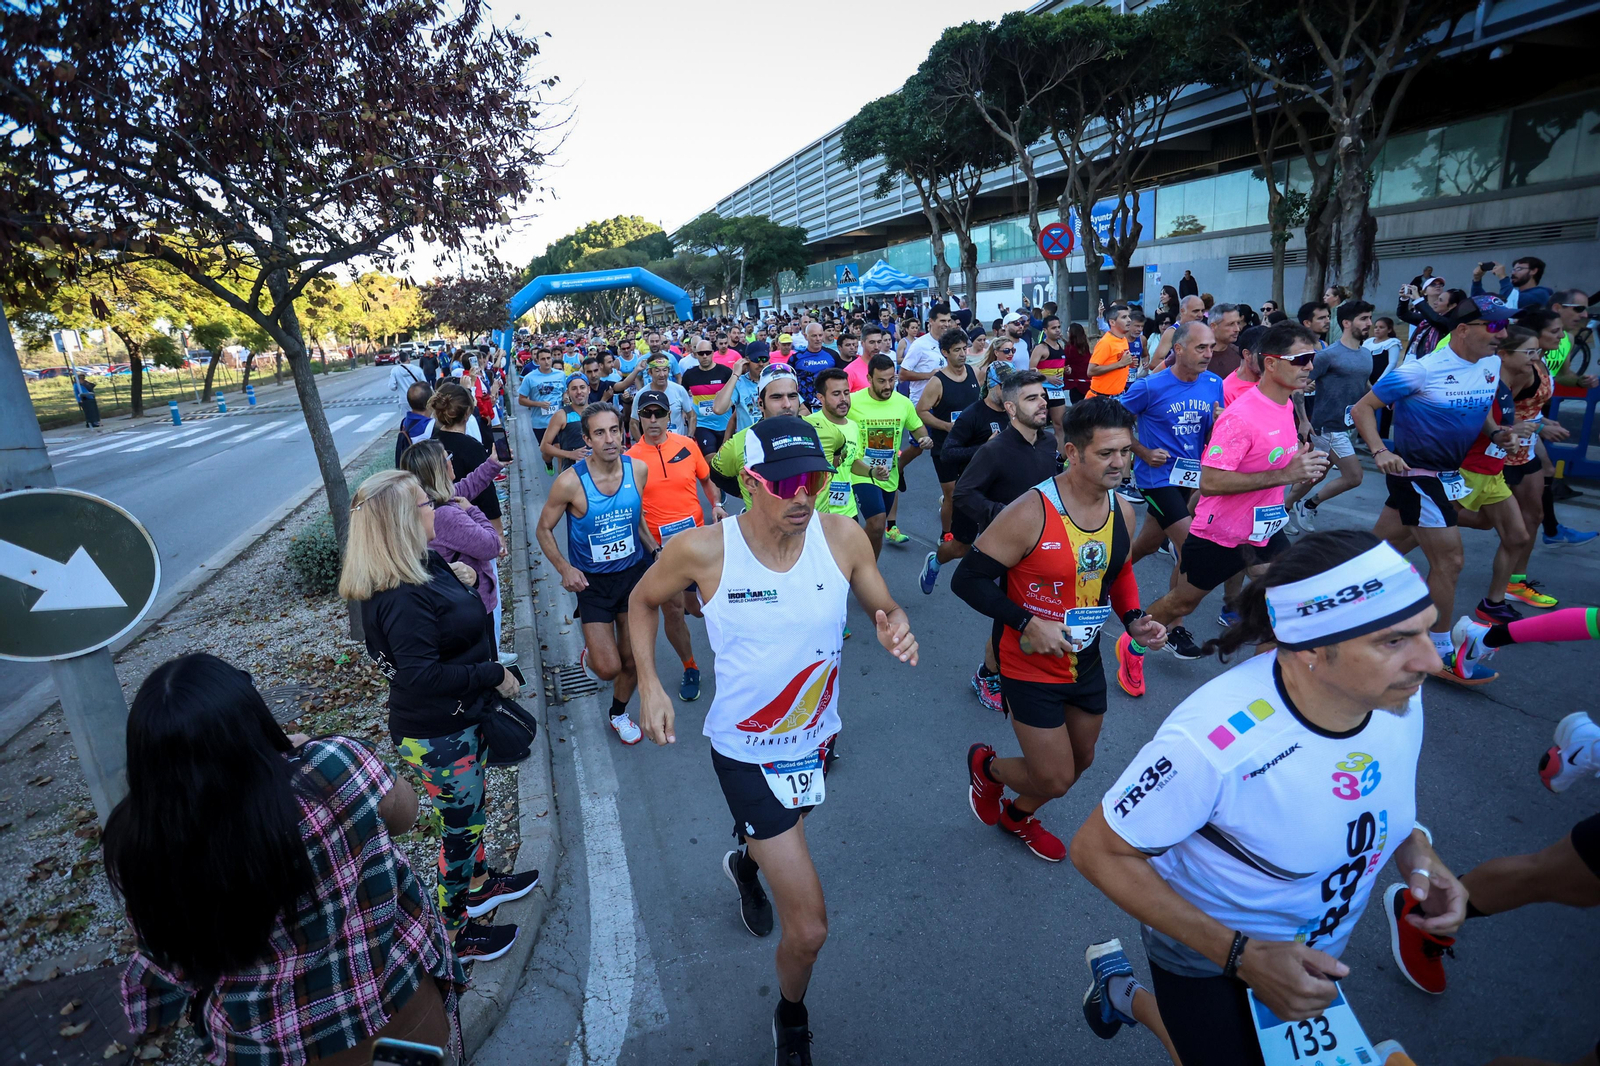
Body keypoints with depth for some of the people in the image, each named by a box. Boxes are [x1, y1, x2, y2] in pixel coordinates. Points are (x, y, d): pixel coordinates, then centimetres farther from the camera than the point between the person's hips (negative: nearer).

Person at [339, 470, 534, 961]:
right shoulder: (403, 597, -31)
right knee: (460, 825, 9)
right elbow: (421, 675, -32)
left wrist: (461, 584, -3)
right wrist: (494, 674, -23)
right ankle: (454, 932, 30)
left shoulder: (424, 565, -1)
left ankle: (478, 884, 49)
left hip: (458, 719, 9)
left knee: (472, 807, 27)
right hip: (438, 734, -9)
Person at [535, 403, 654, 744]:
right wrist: (564, 568, -18)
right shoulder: (570, 482, -21)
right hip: (592, 581, -3)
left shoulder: (638, 469, -9)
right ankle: (590, 653, 33)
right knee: (608, 668, -5)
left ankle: (619, 713, 42)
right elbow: (544, 529, -6)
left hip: (634, 572, 3)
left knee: (633, 659, 12)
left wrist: (654, 547, 3)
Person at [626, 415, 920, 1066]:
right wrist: (648, 683, -14)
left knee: (783, 843, 35)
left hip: (816, 740, 4)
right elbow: (642, 601, -2)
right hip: (746, 752, -4)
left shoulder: (842, 537, -17)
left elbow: (885, 608, -3)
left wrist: (896, 630, -27)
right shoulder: (702, 550, -22)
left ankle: (746, 862, 74)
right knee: (809, 929, -3)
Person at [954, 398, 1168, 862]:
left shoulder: (1122, 511, -5)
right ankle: (986, 766, 33)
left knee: (1080, 760, 22)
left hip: (1086, 662, 7)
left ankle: (1018, 816, 52)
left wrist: (1134, 619, -4)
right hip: (1031, 665, -7)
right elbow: (968, 579, -22)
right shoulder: (1031, 512, -26)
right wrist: (1029, 623, -28)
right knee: (1055, 779, -1)